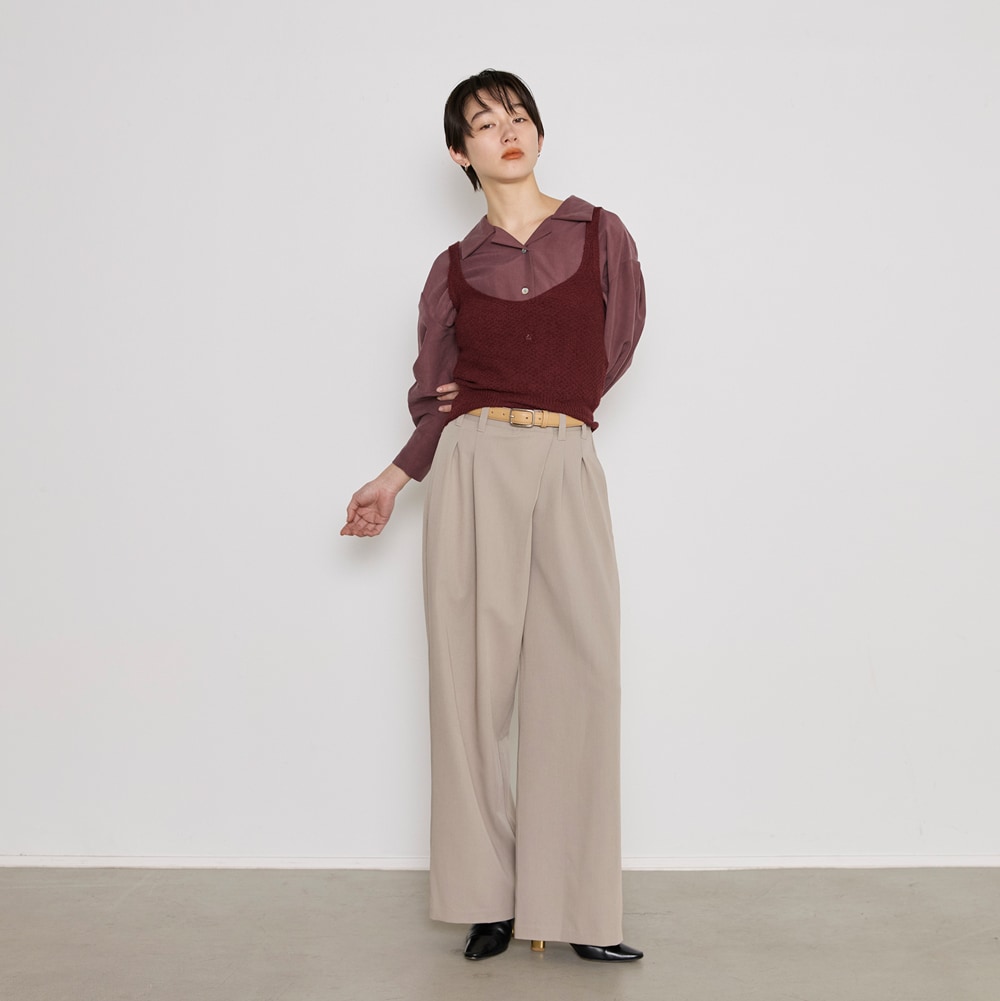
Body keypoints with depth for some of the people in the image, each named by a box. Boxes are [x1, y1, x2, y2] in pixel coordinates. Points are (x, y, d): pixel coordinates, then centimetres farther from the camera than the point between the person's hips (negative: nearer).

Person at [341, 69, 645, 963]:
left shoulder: (599, 234, 10)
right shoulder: (454, 269, 11)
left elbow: (613, 354, 8)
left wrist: (497, 405, 10)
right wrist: (395, 480, 5)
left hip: (568, 468, 0)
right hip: (475, 467, 1)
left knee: (578, 680, -6)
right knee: (475, 678, -1)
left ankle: (576, 908, 3)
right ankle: (490, 899, 9)